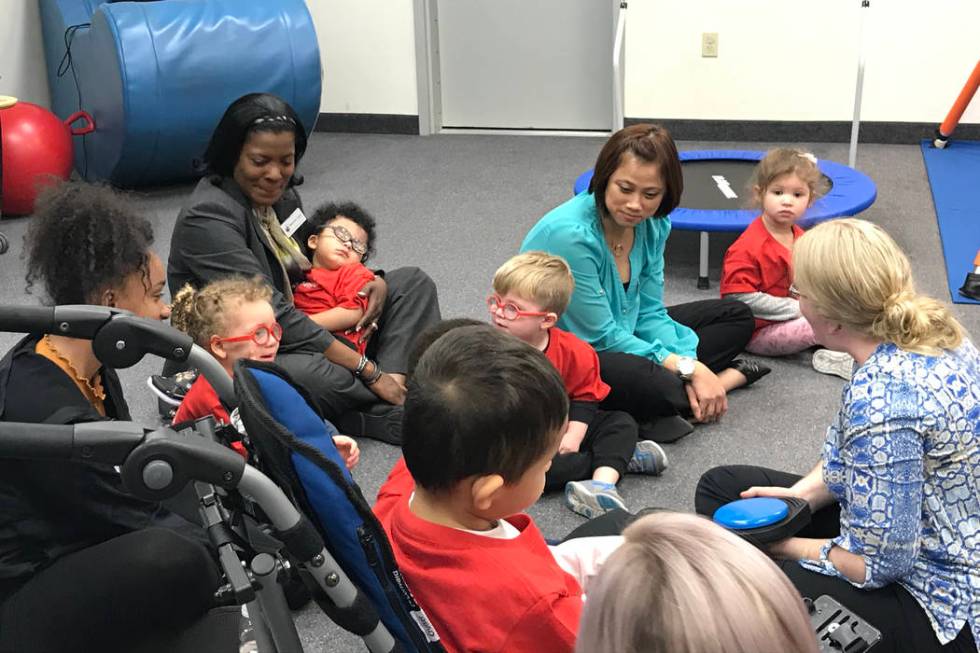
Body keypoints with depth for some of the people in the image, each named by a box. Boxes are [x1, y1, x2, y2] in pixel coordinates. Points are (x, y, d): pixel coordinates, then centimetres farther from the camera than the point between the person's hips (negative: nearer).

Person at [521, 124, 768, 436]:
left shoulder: (652, 225, -5)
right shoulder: (570, 235, -28)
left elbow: (650, 313, 0)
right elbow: (601, 336, -23)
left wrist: (691, 368, -17)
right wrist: (686, 367, -21)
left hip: (622, 334, 9)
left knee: (736, 316, 11)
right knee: (660, 389, -37)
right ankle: (728, 375, -6)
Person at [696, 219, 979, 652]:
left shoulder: (879, 400, -34)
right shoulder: (928, 328, -6)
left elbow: (879, 561, -27)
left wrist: (786, 545, -12)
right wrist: (805, 493, -2)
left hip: (936, 602, -10)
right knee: (722, 487, 13)